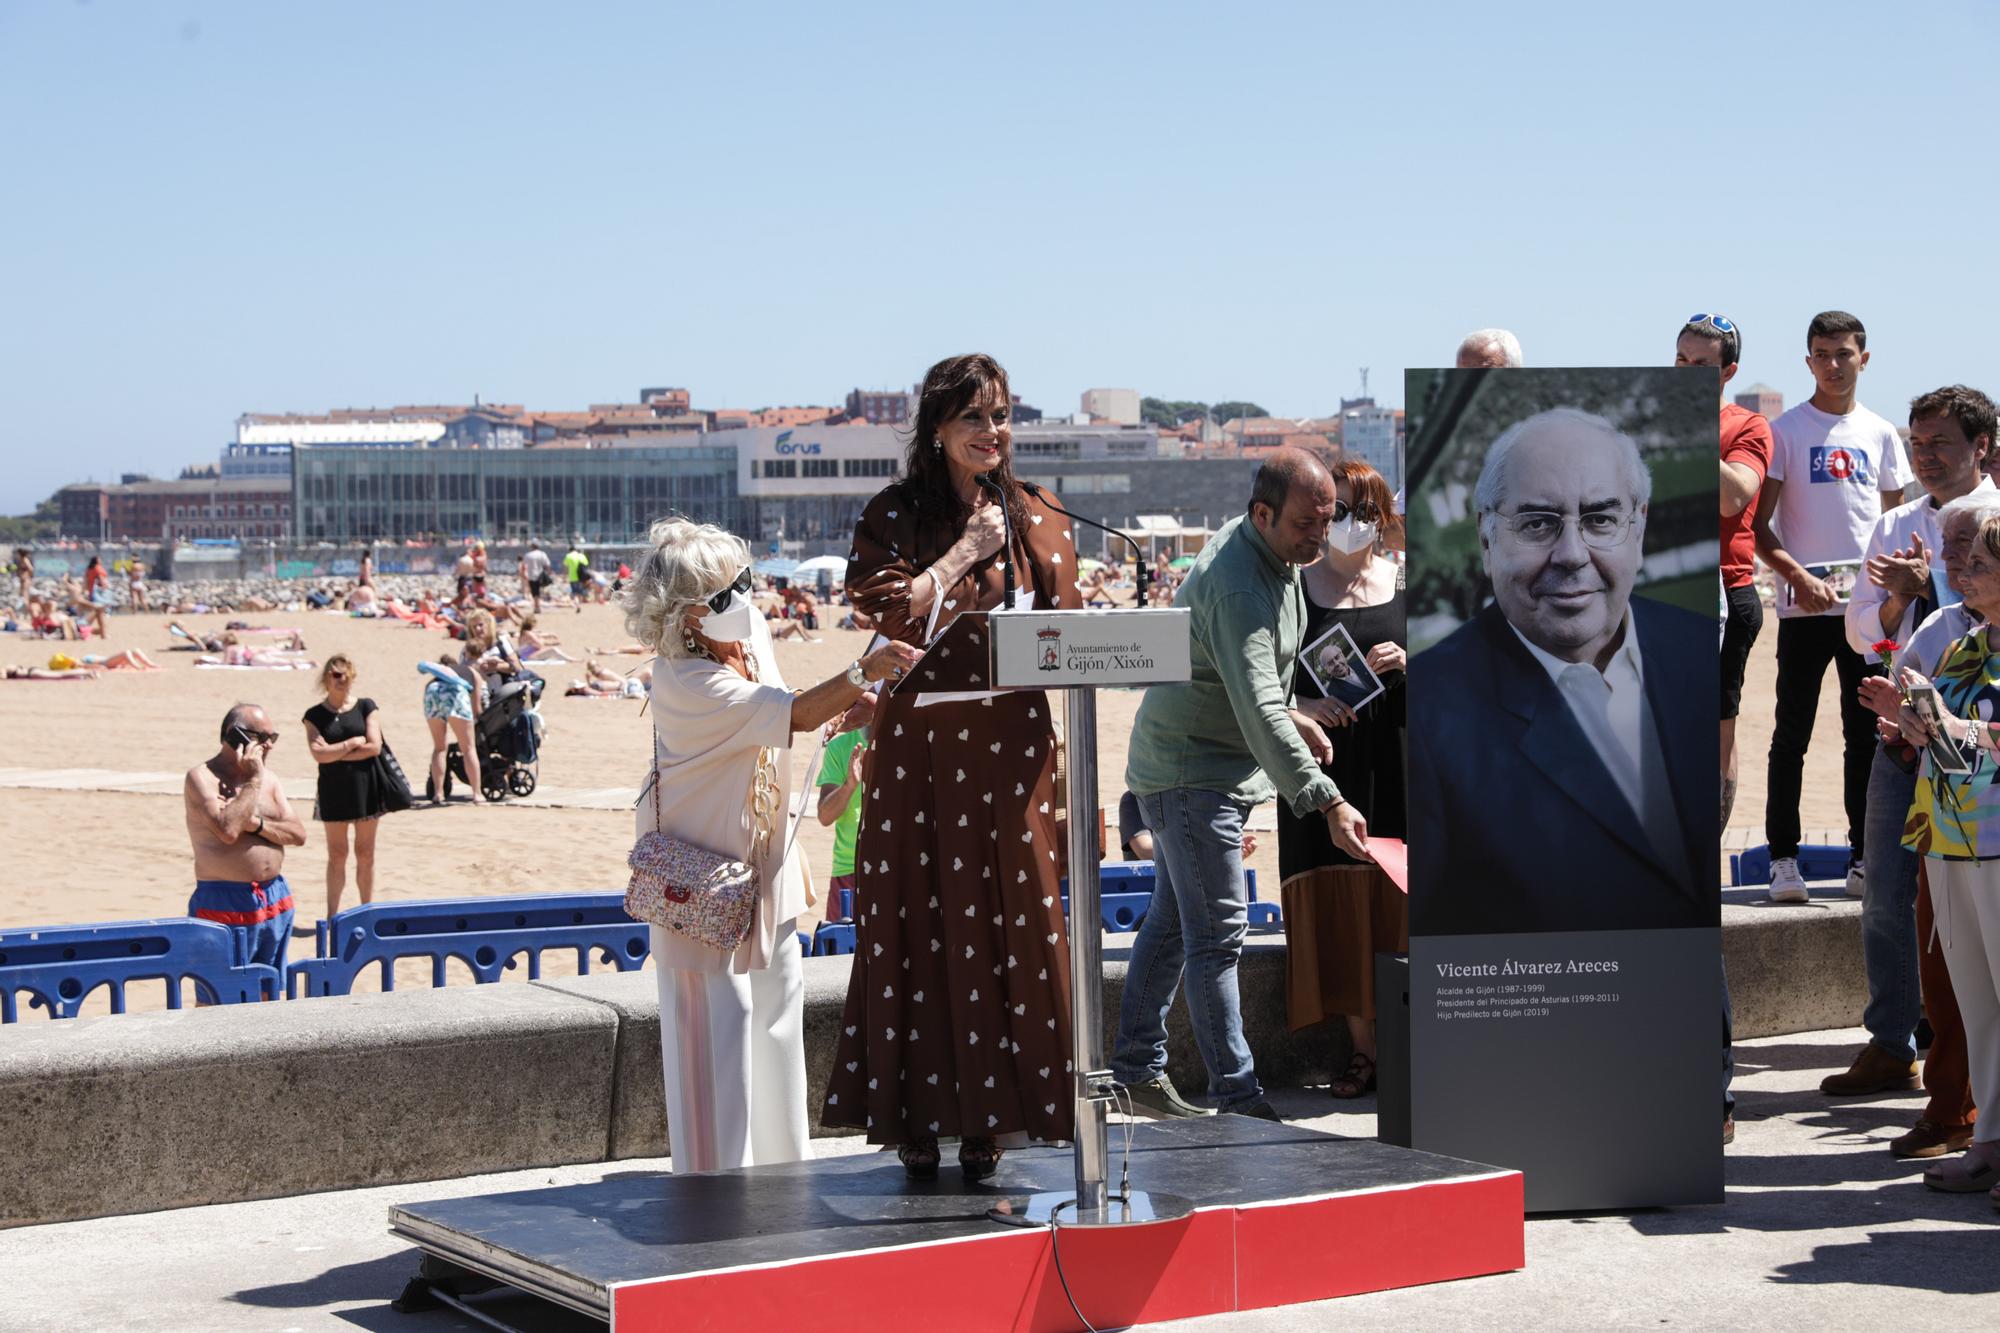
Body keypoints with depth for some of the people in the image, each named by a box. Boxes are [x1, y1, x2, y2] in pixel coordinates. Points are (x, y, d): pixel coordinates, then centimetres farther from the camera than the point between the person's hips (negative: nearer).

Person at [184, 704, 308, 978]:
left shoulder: (268, 778, 12)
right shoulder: (202, 778, -9)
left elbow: (298, 834, 3)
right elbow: (228, 830, -24)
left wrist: (255, 823, -14)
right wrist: (253, 780, -16)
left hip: (275, 901, 7)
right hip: (226, 904, -7)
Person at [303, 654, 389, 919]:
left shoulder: (366, 707, 3)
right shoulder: (315, 715, 2)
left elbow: (375, 746, -8)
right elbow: (318, 753, -11)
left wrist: (336, 754, -9)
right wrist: (353, 743, -10)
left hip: (365, 787, 0)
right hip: (333, 791, 0)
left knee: (366, 854, 6)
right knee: (337, 855, 4)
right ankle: (333, 914, 10)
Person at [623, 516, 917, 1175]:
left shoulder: (749, 633, -2)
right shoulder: (686, 682, -28)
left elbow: (783, 720, 13)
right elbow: (793, 716, -36)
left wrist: (846, 711, -5)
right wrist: (861, 673, -48)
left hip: (764, 857, 9)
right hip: (705, 869, -9)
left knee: (779, 1004, 16)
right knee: (719, 1021, -5)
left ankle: (780, 1160, 29)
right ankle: (716, 1176, 4)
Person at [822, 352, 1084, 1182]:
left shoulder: (1037, 523, 10)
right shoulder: (892, 517, 2)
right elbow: (886, 612, -14)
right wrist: (965, 551, -9)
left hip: (1010, 746, 2)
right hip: (917, 747, -2)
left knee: (1007, 921, 1)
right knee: (917, 924, -1)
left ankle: (990, 1118, 7)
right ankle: (919, 1120, 5)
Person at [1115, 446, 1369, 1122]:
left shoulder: (1263, 552, 4)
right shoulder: (1237, 588, -29)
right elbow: (1258, 712, -38)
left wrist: (1291, 715, 18)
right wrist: (1326, 801, -44)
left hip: (1189, 768, 10)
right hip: (1192, 774, -10)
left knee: (1173, 920, 16)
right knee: (1217, 932, -10)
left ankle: (1137, 1068, 25)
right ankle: (1238, 1097, -8)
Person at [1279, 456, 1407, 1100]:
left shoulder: (1406, 583, 8)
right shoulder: (1294, 588, 6)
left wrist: (1407, 665, -11)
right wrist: (1304, 707, -13)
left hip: (1394, 766, 0)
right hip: (1322, 767, 0)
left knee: (1396, 903, -4)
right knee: (1337, 906, -1)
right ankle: (1362, 1047, 8)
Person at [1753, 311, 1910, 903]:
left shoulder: (1880, 433, 12)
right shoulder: (1786, 430, 1)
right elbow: (1759, 524, -2)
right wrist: (1797, 576, -17)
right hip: (1804, 603, -3)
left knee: (1867, 734, 5)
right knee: (1791, 735, -2)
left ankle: (1864, 856, 12)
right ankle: (1783, 858, 3)